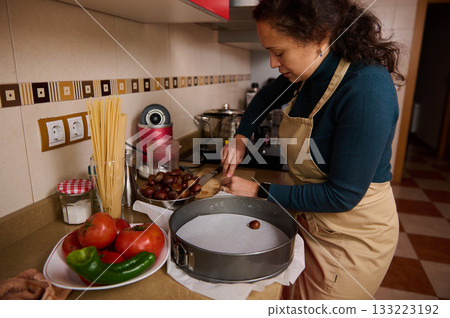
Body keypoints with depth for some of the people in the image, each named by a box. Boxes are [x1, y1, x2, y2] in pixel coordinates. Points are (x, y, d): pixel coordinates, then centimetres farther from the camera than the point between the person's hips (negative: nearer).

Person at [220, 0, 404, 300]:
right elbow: (265, 98, 17)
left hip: (352, 236, -6)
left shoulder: (367, 89, -29)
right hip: (309, 218, 7)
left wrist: (261, 192, -21)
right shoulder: (307, 75, -5)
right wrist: (241, 137, 3)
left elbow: (343, 195, -28)